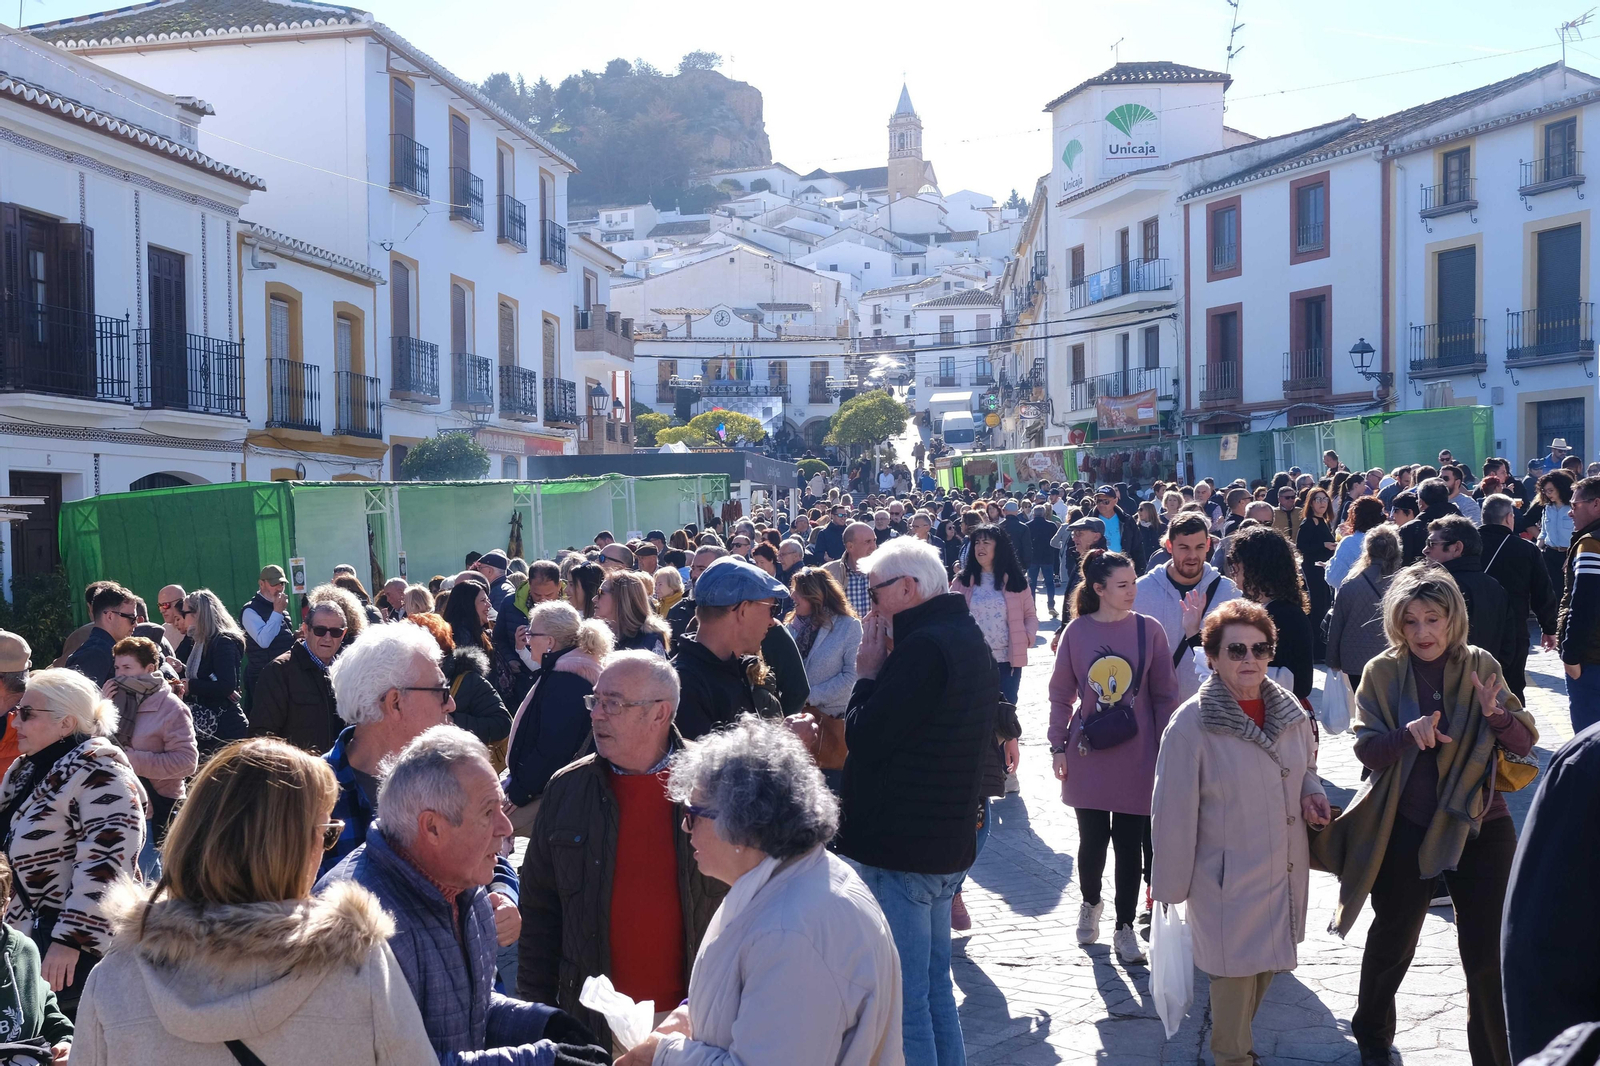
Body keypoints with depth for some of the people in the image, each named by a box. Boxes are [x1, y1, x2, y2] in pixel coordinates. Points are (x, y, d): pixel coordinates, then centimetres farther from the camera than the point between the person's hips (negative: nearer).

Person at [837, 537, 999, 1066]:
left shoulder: (924, 646, -20)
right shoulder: (969, 638, 13)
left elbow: (864, 738, -21)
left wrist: (867, 673, -6)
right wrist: (879, 673, 6)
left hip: (898, 848, -10)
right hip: (945, 841, 10)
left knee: (903, 999, -3)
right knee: (934, 987, 20)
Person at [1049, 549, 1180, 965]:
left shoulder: (1148, 629, -3)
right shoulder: (1078, 631, -2)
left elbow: (1165, 695, 1)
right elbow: (1061, 694, 5)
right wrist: (1058, 747, 1)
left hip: (1136, 755, 0)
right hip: (1088, 755, 1)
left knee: (1129, 842, 5)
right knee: (1092, 839, 10)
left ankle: (1124, 927, 19)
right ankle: (1090, 902, 38)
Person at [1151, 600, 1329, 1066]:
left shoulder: (1289, 710, 1)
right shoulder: (1191, 724, -16)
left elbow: (1306, 769, 19)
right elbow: (1173, 814, -13)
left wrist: (1313, 794, -4)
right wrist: (1170, 888, -9)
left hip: (1286, 874, 6)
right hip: (1228, 881, -6)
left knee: (1266, 968, 18)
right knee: (1235, 976, 3)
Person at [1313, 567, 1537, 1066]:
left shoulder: (1480, 666, -4)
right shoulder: (1382, 673, -6)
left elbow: (1525, 743, -3)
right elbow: (1366, 749, -9)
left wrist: (1496, 713, -25)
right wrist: (1408, 734, -30)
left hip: (1479, 827, 0)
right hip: (1406, 831, 0)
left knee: (1487, 954, 1)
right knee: (1392, 940, 17)